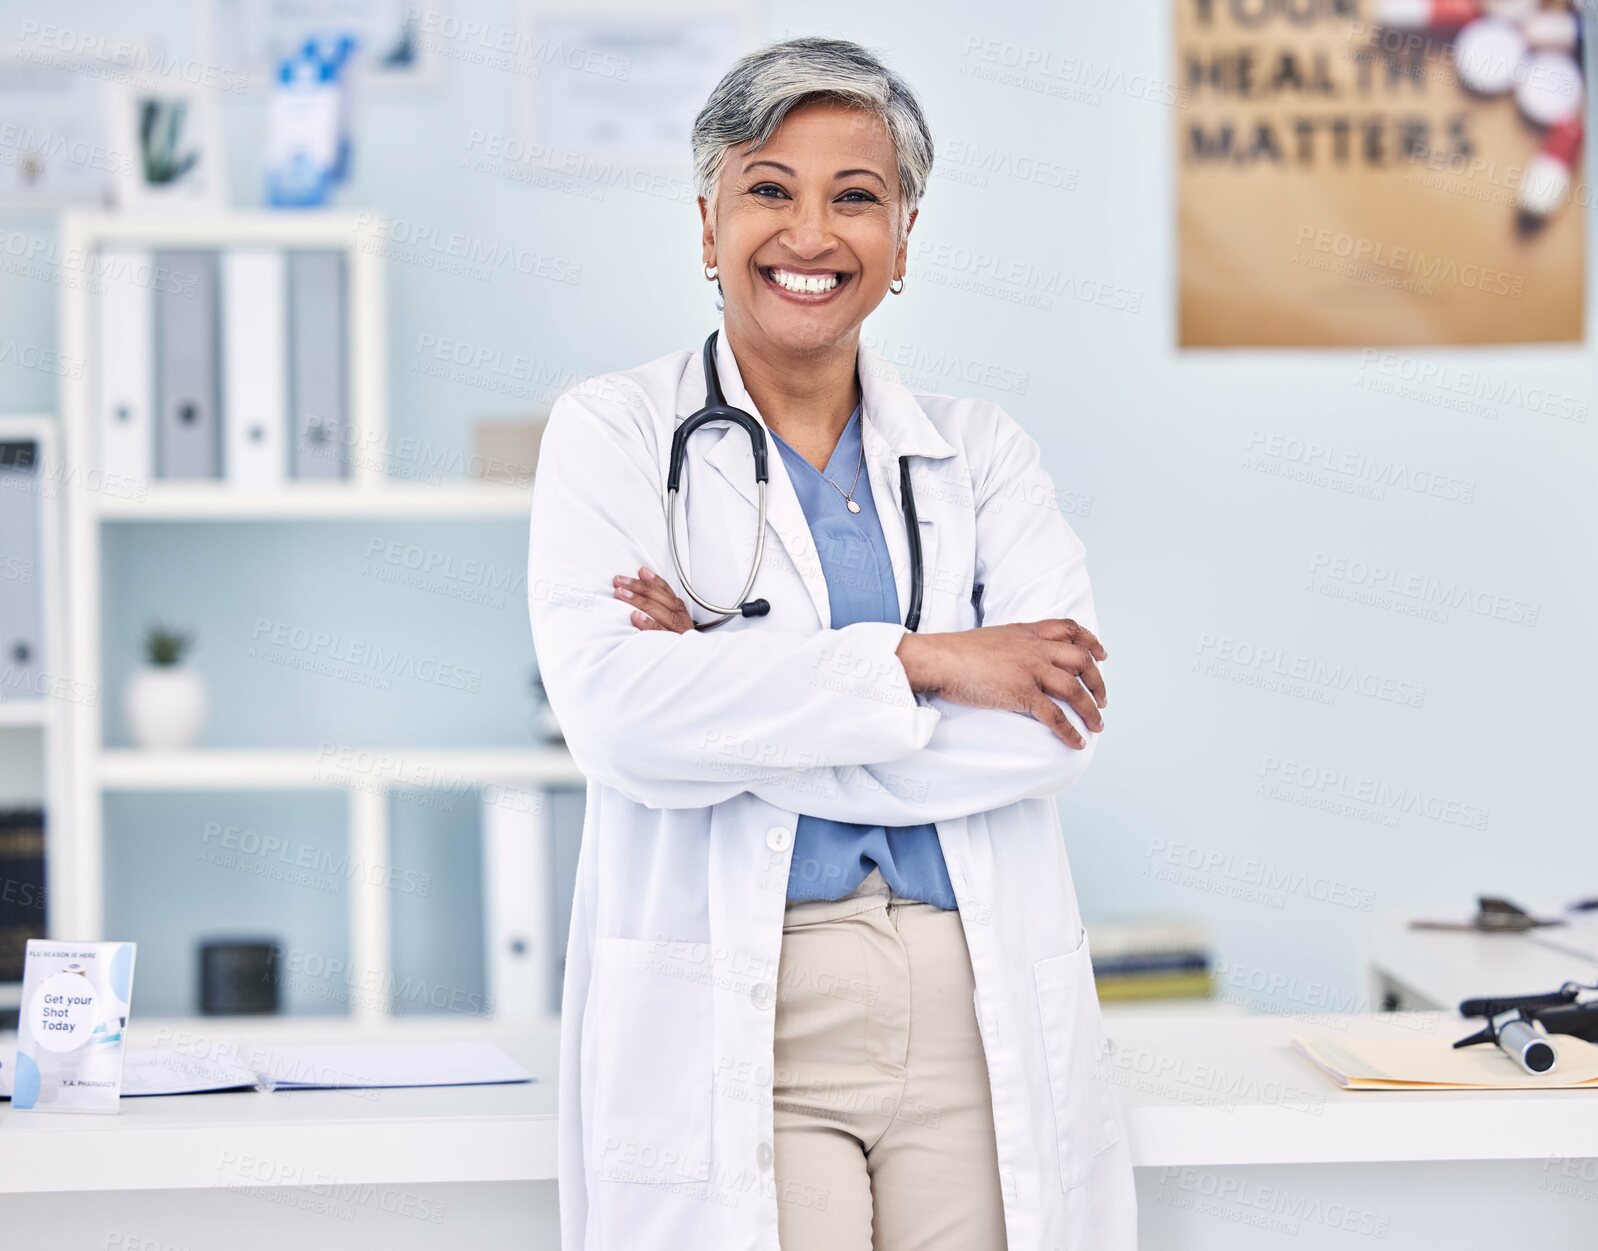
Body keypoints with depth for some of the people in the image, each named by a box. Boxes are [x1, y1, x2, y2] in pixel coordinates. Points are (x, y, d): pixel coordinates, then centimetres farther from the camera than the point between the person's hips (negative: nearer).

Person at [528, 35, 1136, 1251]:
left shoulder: (980, 450, 12)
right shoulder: (613, 433, 6)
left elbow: (1054, 731, -4)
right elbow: (614, 707, -11)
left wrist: (728, 696, -9)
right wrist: (919, 662, -11)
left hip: (980, 1017, 2)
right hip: (729, 1031, -2)